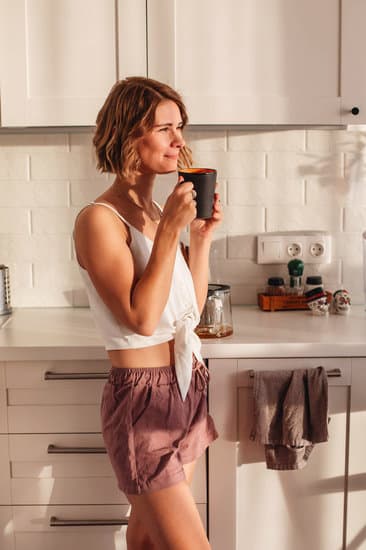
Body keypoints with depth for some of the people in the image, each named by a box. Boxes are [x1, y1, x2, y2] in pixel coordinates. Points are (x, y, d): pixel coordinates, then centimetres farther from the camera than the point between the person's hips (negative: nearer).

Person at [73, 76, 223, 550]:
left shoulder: (158, 212, 7)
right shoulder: (99, 219, -14)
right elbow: (140, 318, -22)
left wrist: (201, 237, 1)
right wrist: (170, 231, -20)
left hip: (186, 386, 7)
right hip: (142, 396, -7)